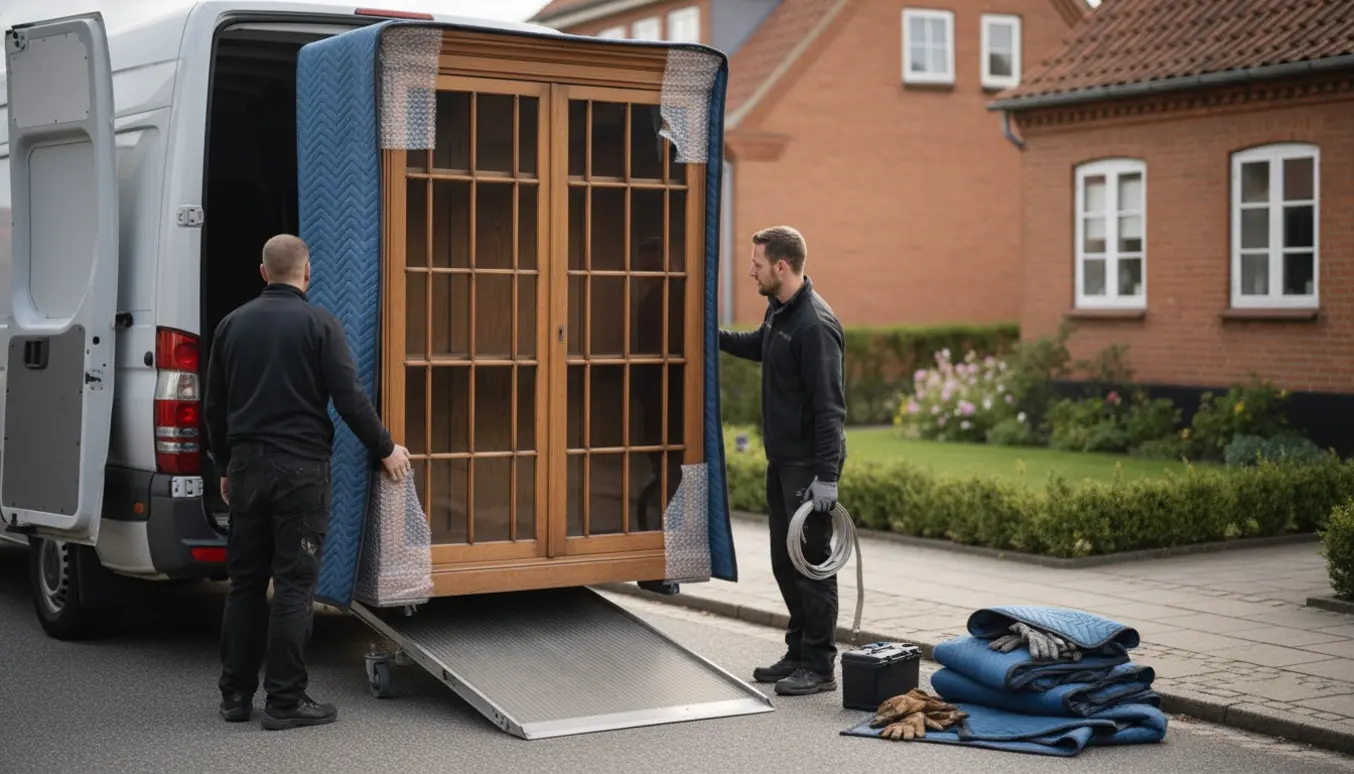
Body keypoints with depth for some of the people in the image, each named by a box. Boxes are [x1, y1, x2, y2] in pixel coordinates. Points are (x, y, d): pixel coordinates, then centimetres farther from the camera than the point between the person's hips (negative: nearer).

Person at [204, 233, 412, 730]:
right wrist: (385, 449, 2)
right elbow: (349, 398, -10)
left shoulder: (233, 324, 9)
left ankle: (236, 695, 15)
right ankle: (285, 702, 0)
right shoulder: (317, 323, -6)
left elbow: (214, 406, 13)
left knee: (245, 582, 11)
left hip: (247, 466, 5)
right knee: (293, 585, -2)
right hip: (300, 467, -5)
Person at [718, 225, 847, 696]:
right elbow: (759, 346, 33)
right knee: (784, 561, 15)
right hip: (781, 461, 10)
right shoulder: (778, 310, 9)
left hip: (808, 464, -10)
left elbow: (829, 405, -24)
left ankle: (819, 666, 5)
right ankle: (799, 652, 25)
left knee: (811, 563, -3)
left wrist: (827, 475, -27)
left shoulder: (815, 325, -22)